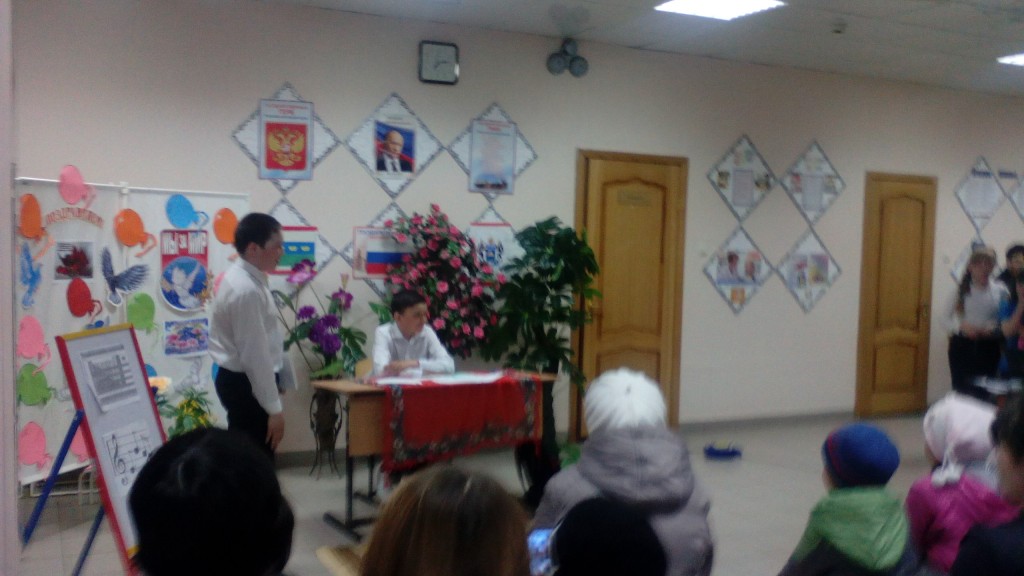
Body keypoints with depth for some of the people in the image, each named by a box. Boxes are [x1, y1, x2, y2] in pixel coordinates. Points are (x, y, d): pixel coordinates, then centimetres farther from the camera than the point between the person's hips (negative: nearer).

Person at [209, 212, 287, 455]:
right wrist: (274, 408, -21)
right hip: (247, 384, -10)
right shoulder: (247, 290, -24)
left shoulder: (245, 278, 7)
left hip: (241, 380, 10)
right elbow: (254, 355, -24)